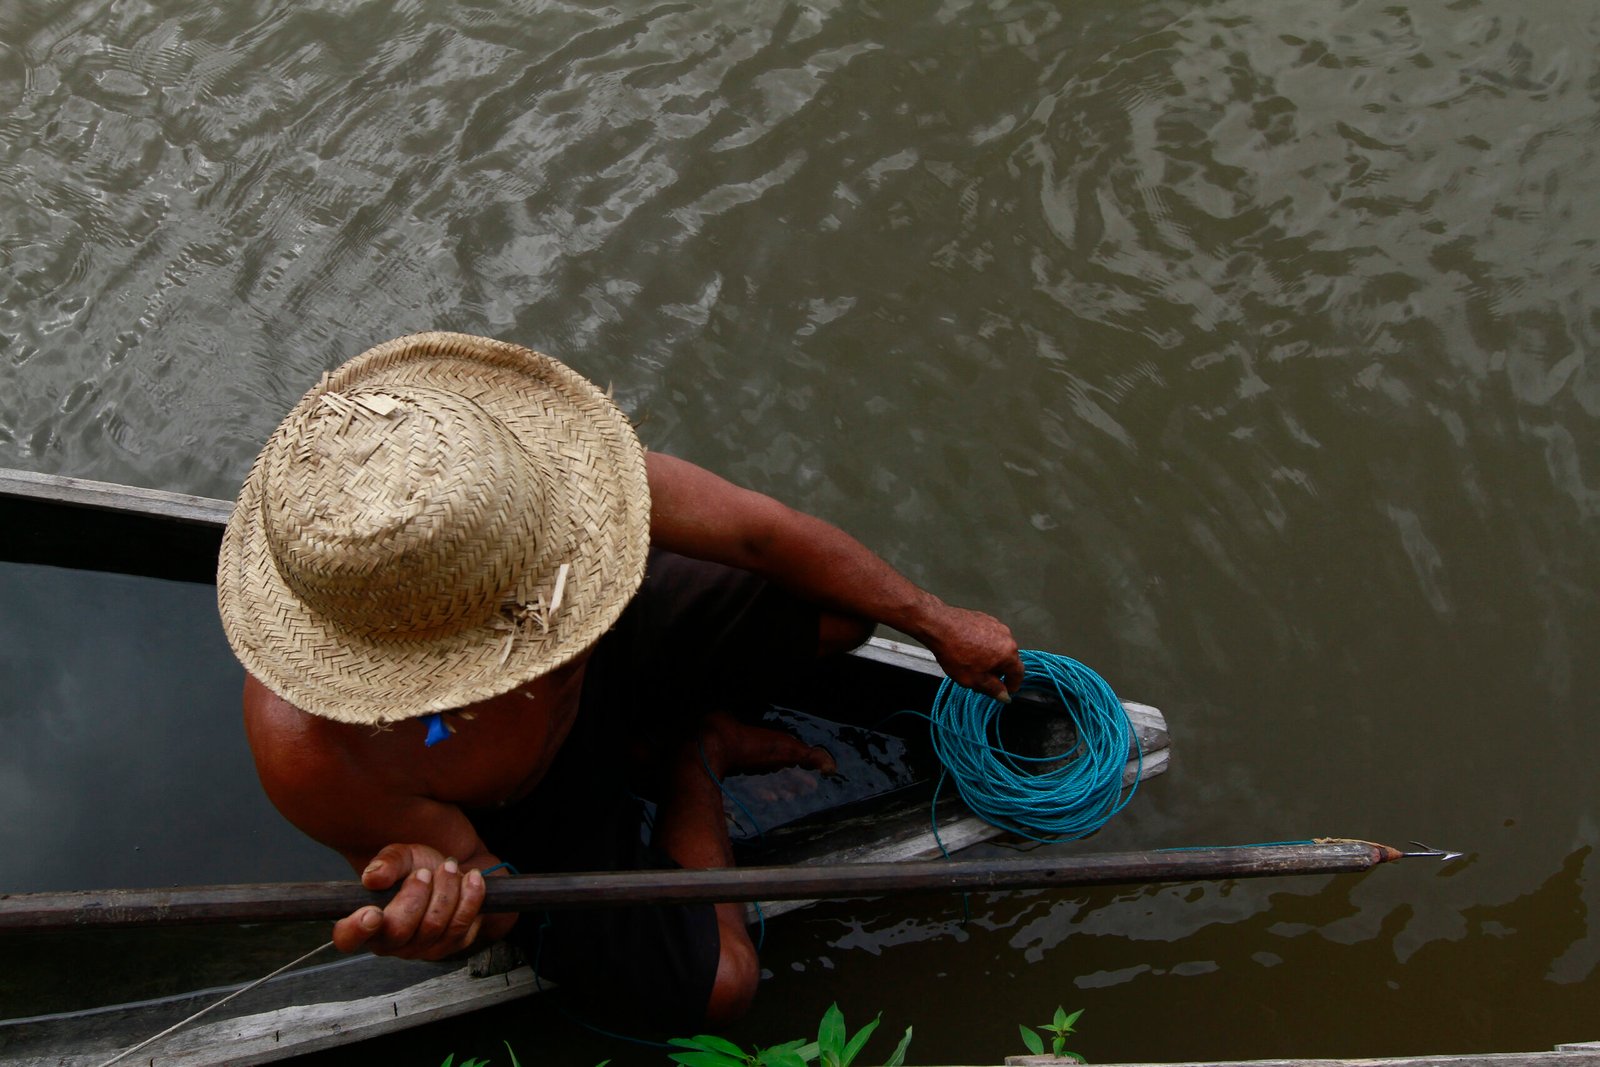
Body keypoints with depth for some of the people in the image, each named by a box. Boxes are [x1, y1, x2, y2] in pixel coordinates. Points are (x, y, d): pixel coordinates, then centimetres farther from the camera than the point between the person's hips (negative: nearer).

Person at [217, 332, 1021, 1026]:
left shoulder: (538, 465, -37)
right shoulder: (315, 749, -42)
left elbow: (758, 533, -21)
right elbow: (486, 885, -23)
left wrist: (936, 623, -8)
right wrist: (436, 896, -50)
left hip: (614, 654, 3)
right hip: (515, 819, -2)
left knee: (840, 613, -7)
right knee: (716, 986, -8)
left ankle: (663, 741, 18)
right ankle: (690, 757, 17)